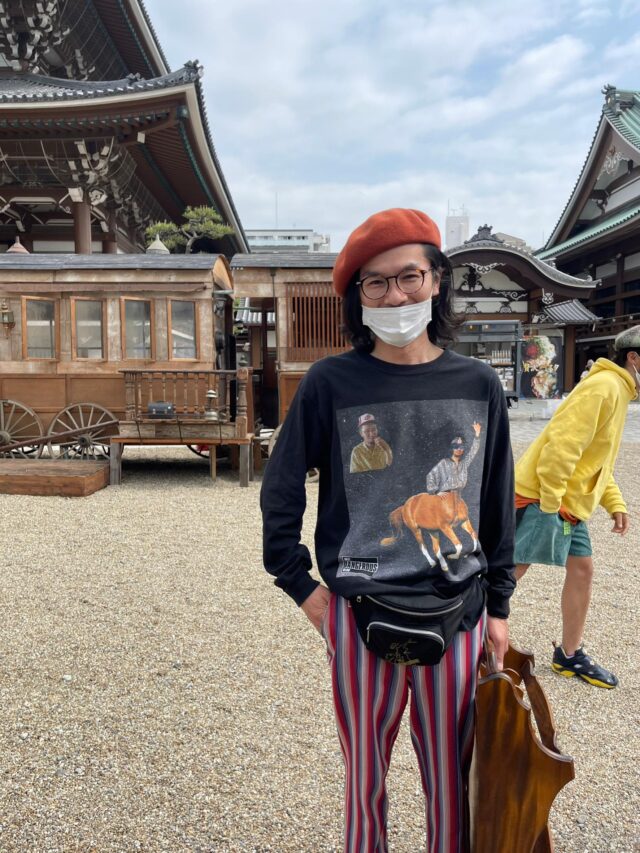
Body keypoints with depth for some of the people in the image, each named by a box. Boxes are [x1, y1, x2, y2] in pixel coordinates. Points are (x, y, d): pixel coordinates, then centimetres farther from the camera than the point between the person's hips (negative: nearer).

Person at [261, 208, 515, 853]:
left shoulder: (478, 385, 1)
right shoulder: (331, 382, -6)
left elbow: (497, 505, 8)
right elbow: (280, 490, 2)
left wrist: (498, 605, 11)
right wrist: (300, 586, 1)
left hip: (457, 618, 2)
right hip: (360, 618, -1)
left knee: (455, 786, 15)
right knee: (365, 780, 16)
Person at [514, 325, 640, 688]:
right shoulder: (605, 386, -15)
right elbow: (563, 444, -24)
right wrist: (549, 504, -22)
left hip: (571, 505, 10)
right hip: (542, 499, -10)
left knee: (582, 570, 13)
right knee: (511, 569, -4)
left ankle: (570, 655, 28)